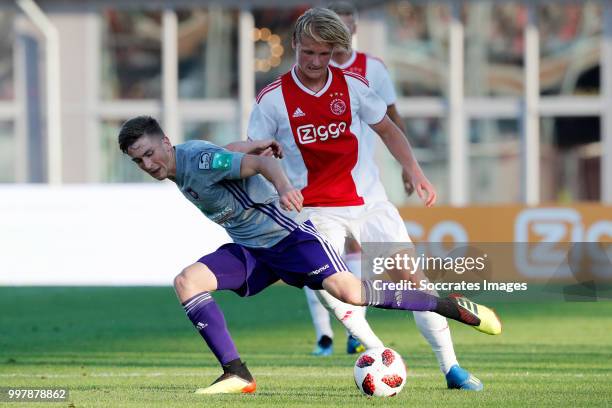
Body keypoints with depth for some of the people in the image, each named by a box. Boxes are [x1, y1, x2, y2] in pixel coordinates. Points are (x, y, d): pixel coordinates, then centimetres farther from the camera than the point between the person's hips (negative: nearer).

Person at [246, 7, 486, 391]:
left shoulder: (353, 85, -1)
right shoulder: (273, 98, -6)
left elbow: (387, 129, 11)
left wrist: (415, 171, 1)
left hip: (369, 200, 2)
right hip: (318, 211, -2)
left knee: (412, 275, -4)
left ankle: (451, 367, 3)